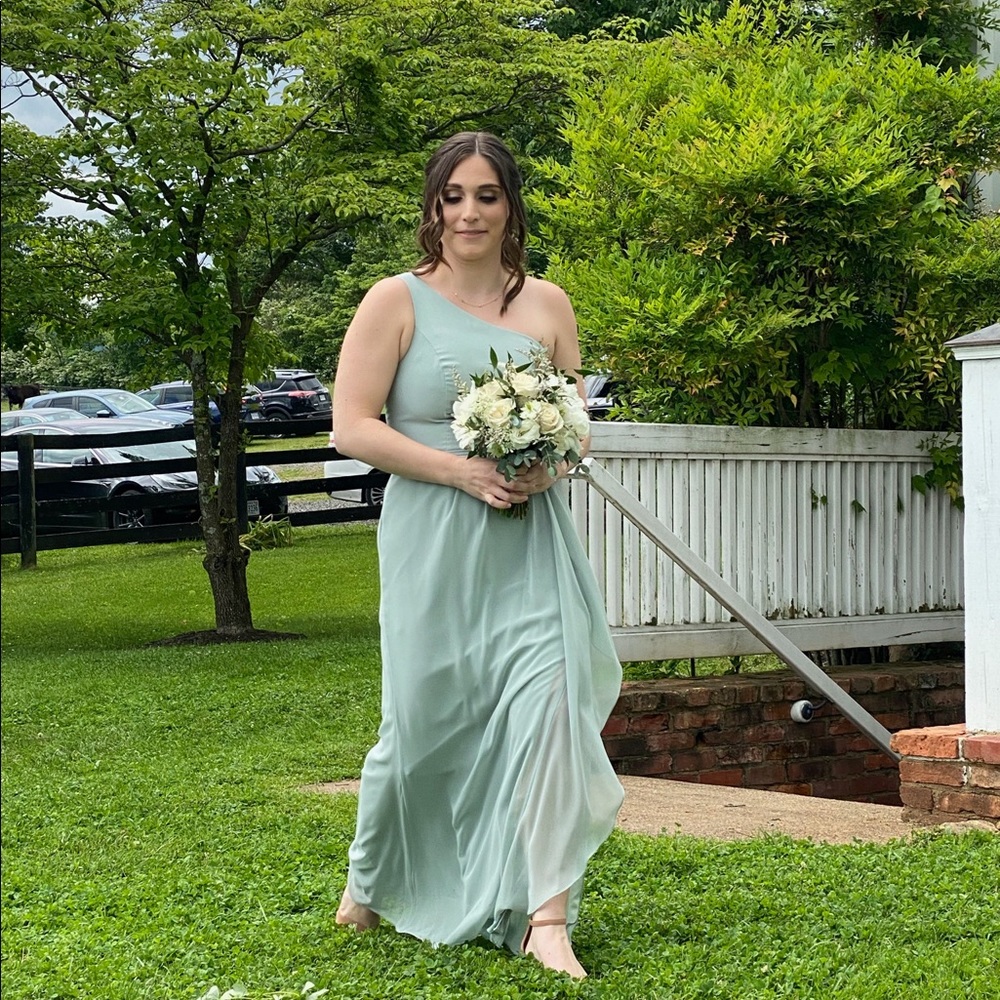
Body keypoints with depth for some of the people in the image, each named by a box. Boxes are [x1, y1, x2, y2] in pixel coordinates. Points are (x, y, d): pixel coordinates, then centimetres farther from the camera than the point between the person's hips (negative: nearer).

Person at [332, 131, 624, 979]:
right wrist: (460, 471, -15)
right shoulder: (397, 301, 0)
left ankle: (546, 918, -7)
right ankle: (372, 882, 32)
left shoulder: (547, 304, 11)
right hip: (435, 544, -2)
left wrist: (551, 465, -4)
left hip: (532, 544, 3)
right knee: (426, 719, 4)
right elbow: (353, 426, -6)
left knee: (546, 702, -11)